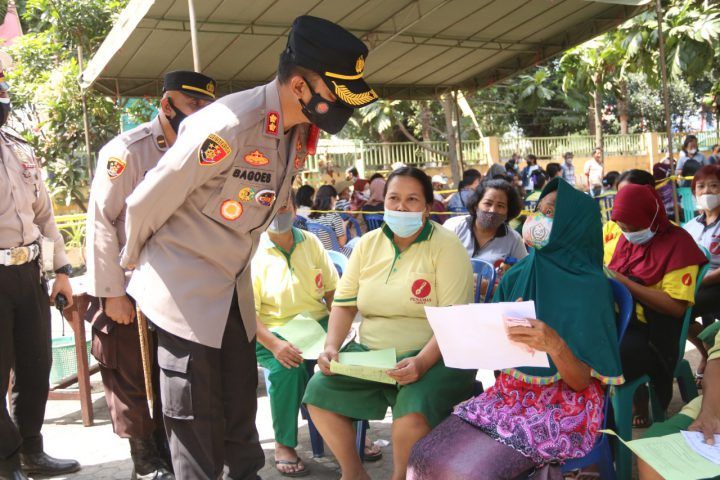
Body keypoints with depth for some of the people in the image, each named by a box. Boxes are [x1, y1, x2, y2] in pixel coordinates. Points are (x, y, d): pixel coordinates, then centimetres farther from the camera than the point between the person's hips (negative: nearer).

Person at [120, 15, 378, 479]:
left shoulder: (300, 132, -2)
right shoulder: (227, 127, -28)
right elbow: (145, 204, -17)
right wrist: (134, 263, 1)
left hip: (235, 291, 7)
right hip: (185, 291, -7)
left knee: (241, 401, 16)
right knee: (195, 416, 4)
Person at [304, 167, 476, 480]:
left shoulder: (445, 246, -8)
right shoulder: (367, 244, 8)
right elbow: (344, 304, 10)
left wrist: (422, 362, -30)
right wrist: (332, 347, -8)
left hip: (433, 355, -5)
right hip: (369, 351, 5)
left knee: (414, 410, -31)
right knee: (319, 391, -12)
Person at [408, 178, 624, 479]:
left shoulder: (589, 286, -12)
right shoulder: (516, 276, 4)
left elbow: (580, 382, -13)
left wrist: (554, 344, -32)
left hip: (563, 404, -5)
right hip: (509, 392, 6)